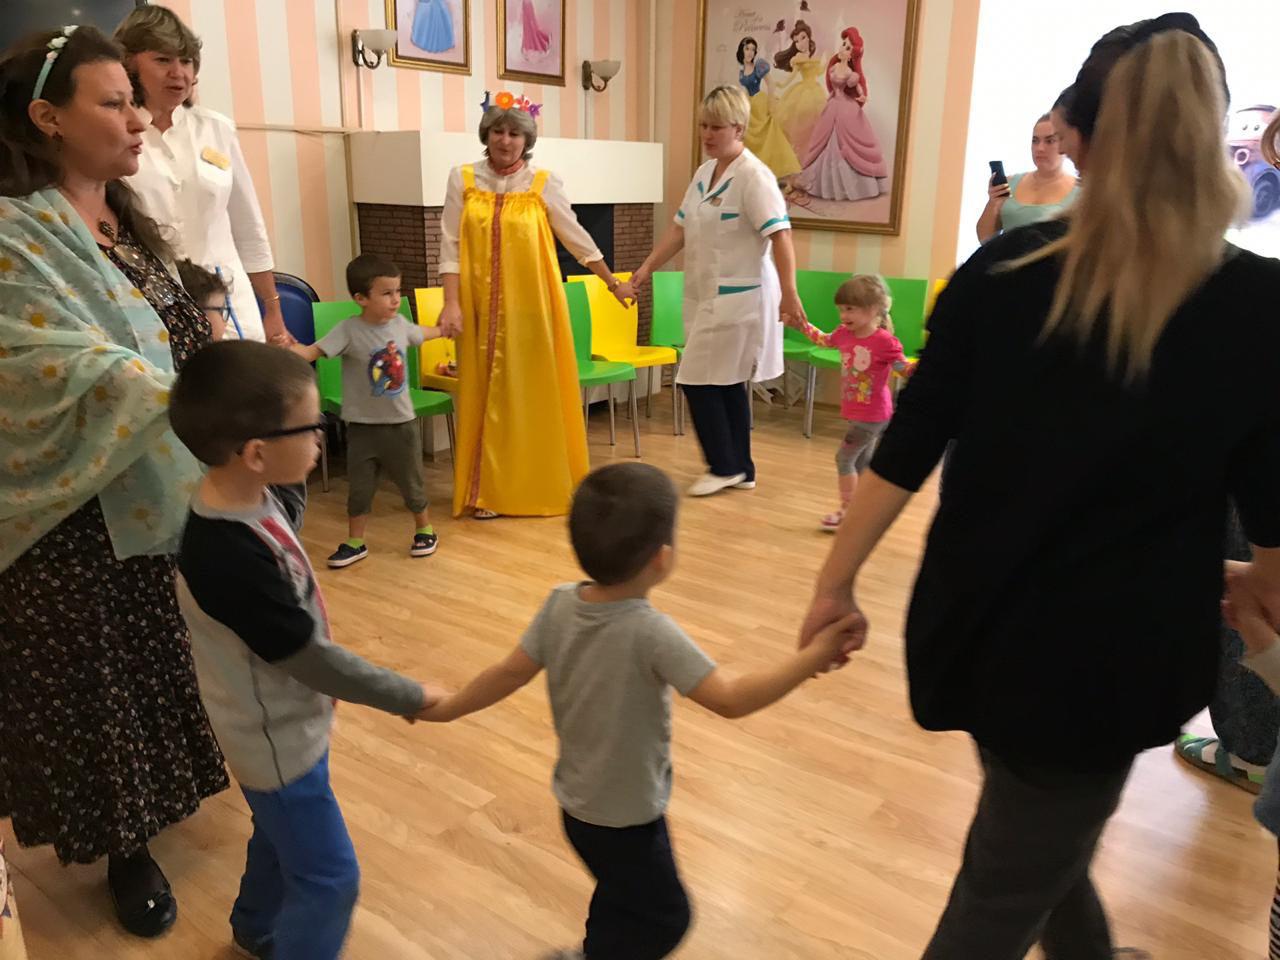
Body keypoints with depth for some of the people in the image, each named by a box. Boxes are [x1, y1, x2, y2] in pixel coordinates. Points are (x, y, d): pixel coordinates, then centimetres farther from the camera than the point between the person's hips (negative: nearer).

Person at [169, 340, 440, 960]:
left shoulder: (252, 497, -10)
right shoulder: (228, 556, -36)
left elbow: (290, 510, 15)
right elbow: (311, 660, -29)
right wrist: (410, 697, -17)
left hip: (289, 719, 9)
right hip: (277, 737, -9)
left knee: (281, 836, 31)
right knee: (328, 879, 6)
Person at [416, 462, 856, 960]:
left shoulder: (560, 604, -14)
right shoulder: (652, 633, -32)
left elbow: (510, 673, -5)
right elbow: (731, 699, -32)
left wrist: (446, 708, 12)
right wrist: (816, 655, -26)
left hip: (578, 803, 7)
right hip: (625, 818, -7)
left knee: (623, 896, 31)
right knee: (663, 918, 17)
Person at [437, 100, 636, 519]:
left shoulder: (544, 183, 1)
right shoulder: (462, 179, 3)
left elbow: (577, 238, 7)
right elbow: (450, 246, 0)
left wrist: (613, 283, 11)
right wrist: (451, 303, -9)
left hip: (532, 305, 0)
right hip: (482, 307, 1)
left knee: (536, 393, 5)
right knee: (488, 395, 4)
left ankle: (543, 483, 18)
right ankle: (487, 492, 13)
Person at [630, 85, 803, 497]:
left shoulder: (753, 176, -14)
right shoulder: (703, 173, 12)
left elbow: (779, 234, -21)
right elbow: (680, 228, 16)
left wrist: (788, 291, -29)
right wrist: (647, 267, 8)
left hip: (738, 297, -8)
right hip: (708, 296, 8)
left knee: (699, 381, -7)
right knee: (726, 383, 12)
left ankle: (725, 466, 7)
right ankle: (741, 469, 21)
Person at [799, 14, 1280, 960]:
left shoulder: (1002, 270, -6)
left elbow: (908, 447, -6)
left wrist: (837, 579, 4)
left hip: (980, 620, 3)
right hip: (1108, 654, -3)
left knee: (1045, 837, 30)